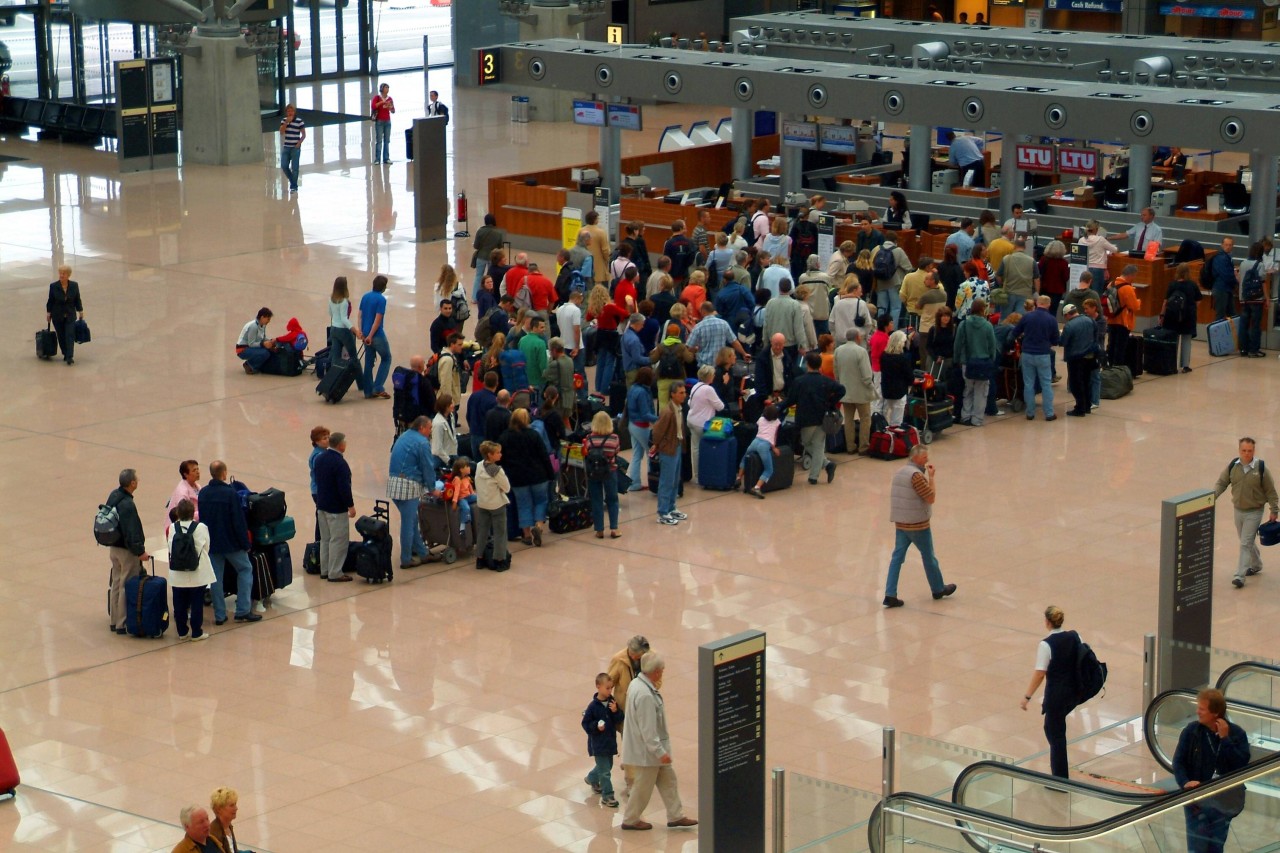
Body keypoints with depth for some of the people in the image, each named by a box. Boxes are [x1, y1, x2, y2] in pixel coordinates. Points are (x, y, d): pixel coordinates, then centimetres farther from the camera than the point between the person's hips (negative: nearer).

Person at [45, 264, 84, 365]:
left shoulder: (74, 285, -4)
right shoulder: (53, 286, -7)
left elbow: (77, 300, 4)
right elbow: (50, 301, 0)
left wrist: (80, 313, 6)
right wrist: (48, 313, -1)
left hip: (70, 316, 0)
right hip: (57, 317, 0)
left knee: (70, 336, -10)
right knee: (61, 337, 6)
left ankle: (70, 357, -16)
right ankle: (65, 354, 23)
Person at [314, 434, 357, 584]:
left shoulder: (320, 459, 6)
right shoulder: (340, 463, -22)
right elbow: (344, 487, -23)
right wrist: (351, 505, -14)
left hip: (321, 505, 9)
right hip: (336, 508, -9)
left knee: (325, 539, 17)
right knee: (338, 541, -2)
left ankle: (324, 570, 23)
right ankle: (335, 573, -1)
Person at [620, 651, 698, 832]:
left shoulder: (637, 683, 1)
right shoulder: (645, 695, -31)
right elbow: (648, 729, -27)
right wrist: (660, 752, -23)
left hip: (651, 748, 10)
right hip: (646, 750, -10)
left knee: (668, 779, 18)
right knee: (643, 787, 7)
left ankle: (676, 817, 27)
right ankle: (630, 820, 24)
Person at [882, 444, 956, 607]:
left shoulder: (900, 472, 9)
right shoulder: (916, 475, -20)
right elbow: (931, 497, -18)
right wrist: (932, 477, -13)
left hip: (900, 522, 8)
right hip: (917, 524, -8)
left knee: (897, 557, 5)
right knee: (928, 557, 11)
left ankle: (890, 595, -2)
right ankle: (939, 589, 27)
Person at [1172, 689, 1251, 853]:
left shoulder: (1237, 733, -7)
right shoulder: (1192, 730, -7)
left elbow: (1242, 764, -17)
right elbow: (1178, 761, -5)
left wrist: (1225, 739, -21)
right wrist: (1185, 783, -22)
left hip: (1223, 802, 1)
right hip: (1197, 798, -1)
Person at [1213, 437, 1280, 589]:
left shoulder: (1261, 468, -15)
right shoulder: (1232, 466, -6)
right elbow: (1221, 483, 2)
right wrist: (1213, 495, -16)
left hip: (1254, 512, -5)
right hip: (1238, 510, 5)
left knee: (1246, 543, -8)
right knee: (1247, 541, 21)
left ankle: (1240, 576, -7)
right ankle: (1256, 565, 43)